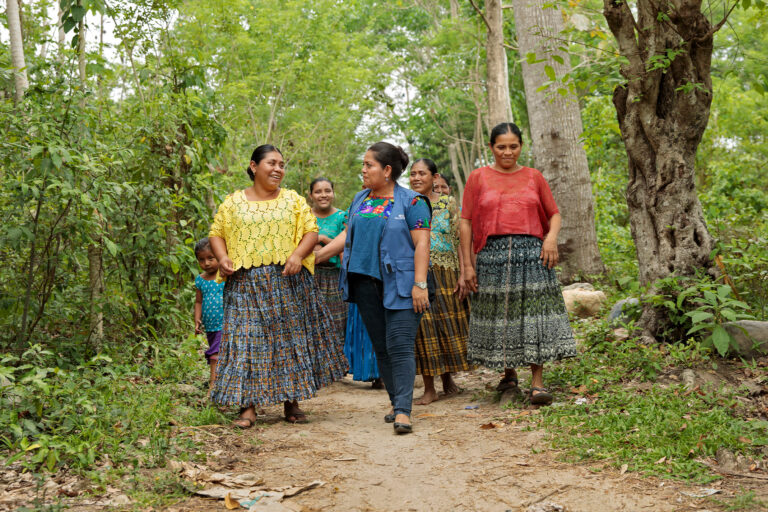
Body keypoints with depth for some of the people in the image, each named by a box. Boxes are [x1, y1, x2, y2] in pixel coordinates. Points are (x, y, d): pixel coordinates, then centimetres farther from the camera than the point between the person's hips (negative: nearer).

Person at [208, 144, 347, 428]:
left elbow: (311, 231, 4)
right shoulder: (233, 202, 9)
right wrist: (222, 257, -9)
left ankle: (291, 403, 13)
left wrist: (298, 254, -14)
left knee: (290, 336, 3)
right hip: (246, 283, -1)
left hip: (288, 280, 1)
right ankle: (248, 406, -4)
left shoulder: (294, 200, 10)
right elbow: (216, 233, 10)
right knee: (247, 338, -6)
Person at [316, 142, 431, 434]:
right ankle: (396, 402, 20)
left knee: (400, 346, -11)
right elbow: (346, 236, 20)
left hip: (400, 285, -6)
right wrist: (314, 257, 15)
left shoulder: (411, 202, -5)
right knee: (381, 347, 9)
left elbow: (422, 244, -10)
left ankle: (403, 411, -13)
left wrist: (420, 284, -17)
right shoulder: (360, 200, 15)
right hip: (366, 283, 6)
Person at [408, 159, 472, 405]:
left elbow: (460, 240, 1)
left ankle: (447, 377, 24)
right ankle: (429, 388, 4)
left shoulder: (448, 203, 5)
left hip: (445, 273, 0)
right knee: (422, 326, -2)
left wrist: (463, 273, -7)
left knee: (449, 324, 5)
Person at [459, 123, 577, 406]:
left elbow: (554, 213, 16)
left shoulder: (533, 177, 12)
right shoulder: (478, 178, 7)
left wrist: (552, 237, -6)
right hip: (493, 253, 0)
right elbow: (466, 222, 5)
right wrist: (467, 265, 0)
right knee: (498, 312, 4)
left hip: (531, 252, 0)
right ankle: (509, 372, 24)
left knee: (534, 312, -7)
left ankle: (538, 381, -4)